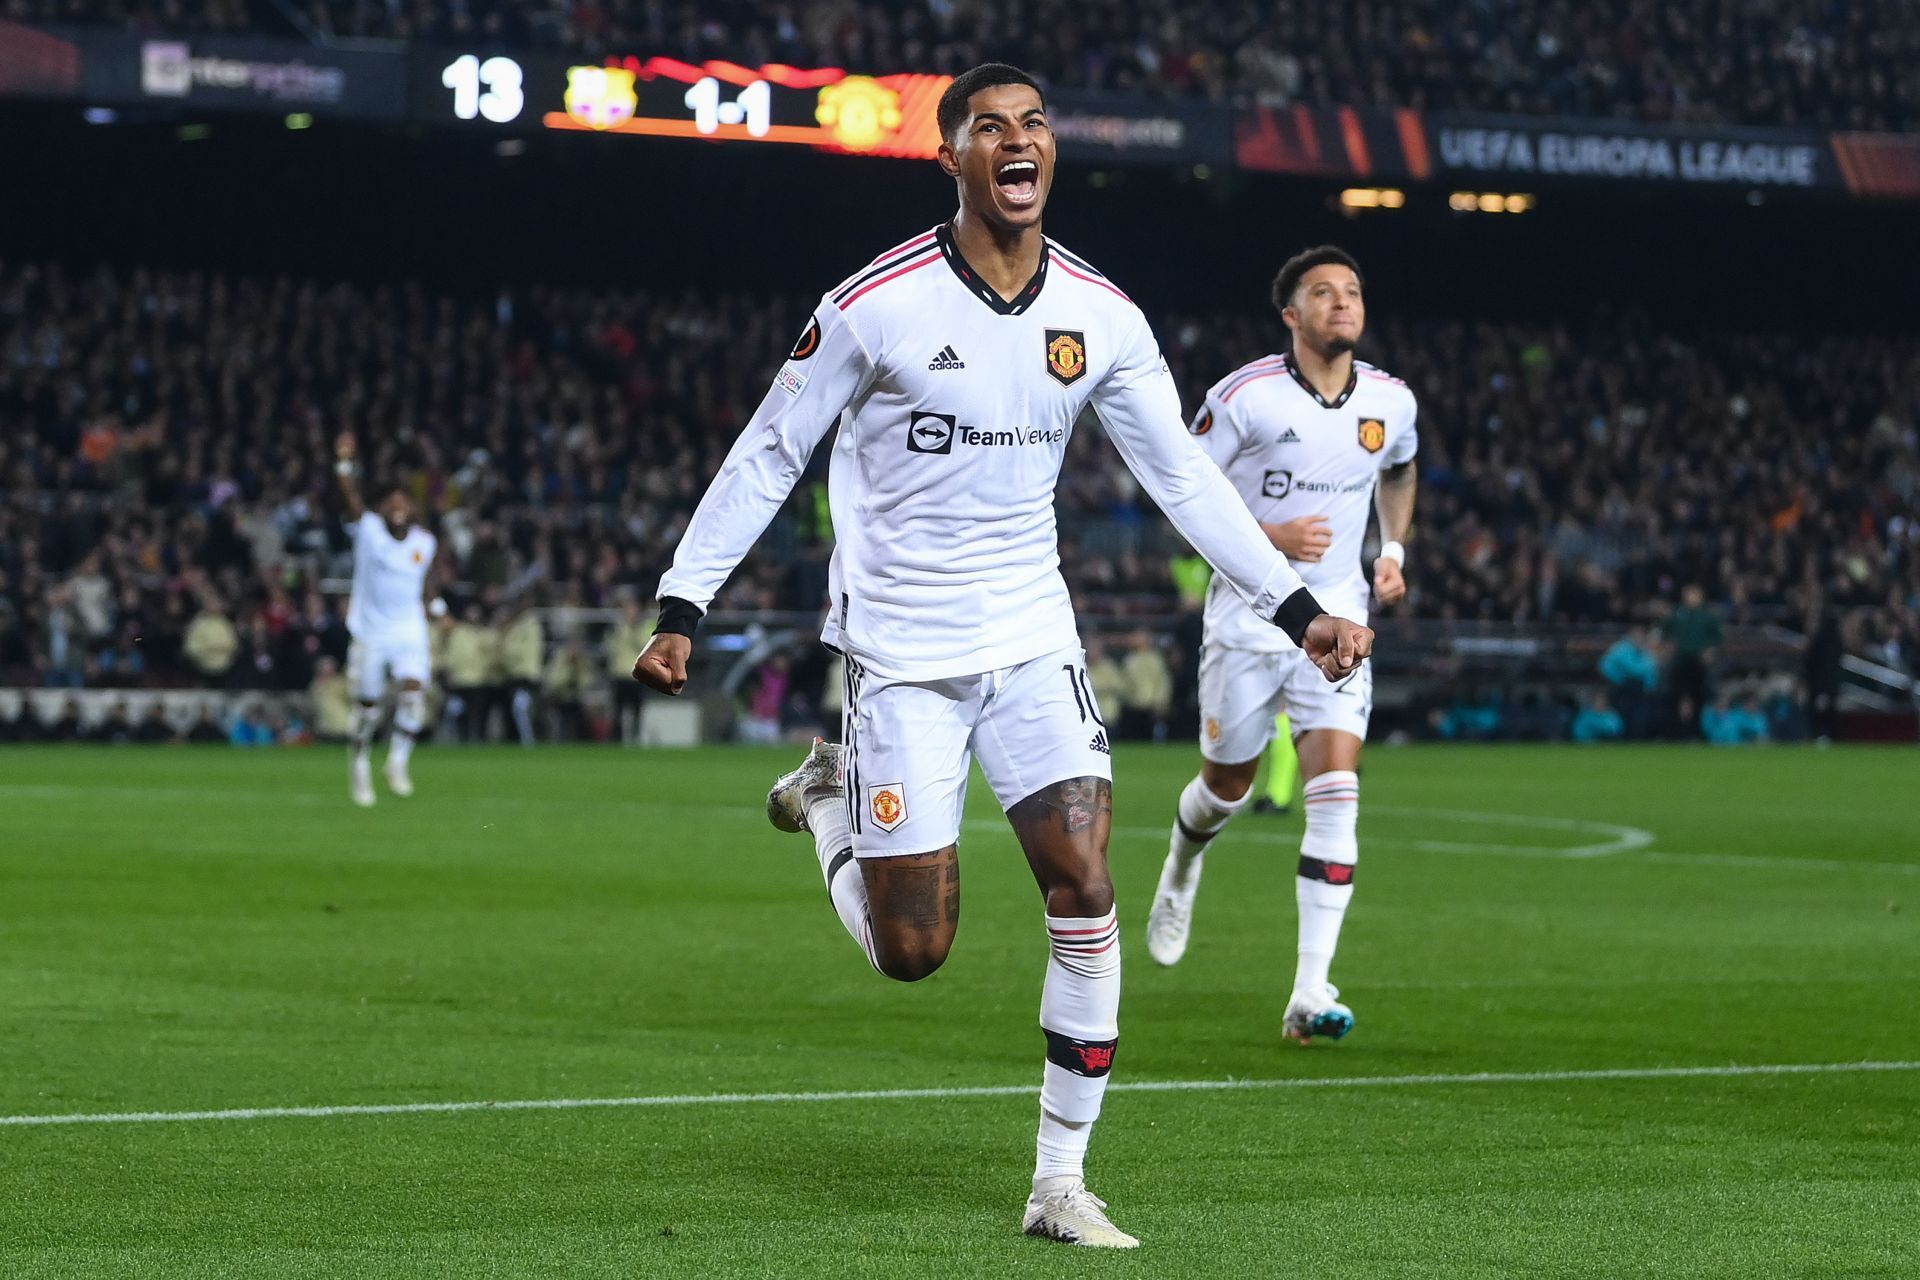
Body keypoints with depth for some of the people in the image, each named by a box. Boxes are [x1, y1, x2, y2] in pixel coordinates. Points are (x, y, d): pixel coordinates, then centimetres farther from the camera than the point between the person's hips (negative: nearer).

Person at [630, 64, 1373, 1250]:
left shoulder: (1102, 317, -2)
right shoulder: (873, 305, -13)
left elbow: (1184, 476, 5)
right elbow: (767, 459, -5)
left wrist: (1299, 608, -1)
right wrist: (681, 609, -9)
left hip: (1032, 638, 3)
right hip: (902, 650, -3)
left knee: (1086, 889, -11)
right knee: (912, 952, -3)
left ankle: (1062, 1184, -1)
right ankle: (829, 796, 29)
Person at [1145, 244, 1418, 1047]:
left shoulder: (1391, 402, 0)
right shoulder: (1244, 397, -14)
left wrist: (1393, 549, 8)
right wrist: (1269, 536, -20)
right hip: (1248, 611, -2)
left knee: (1335, 794, -13)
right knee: (1228, 784, 12)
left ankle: (1310, 994, -15)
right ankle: (1181, 870, 51)